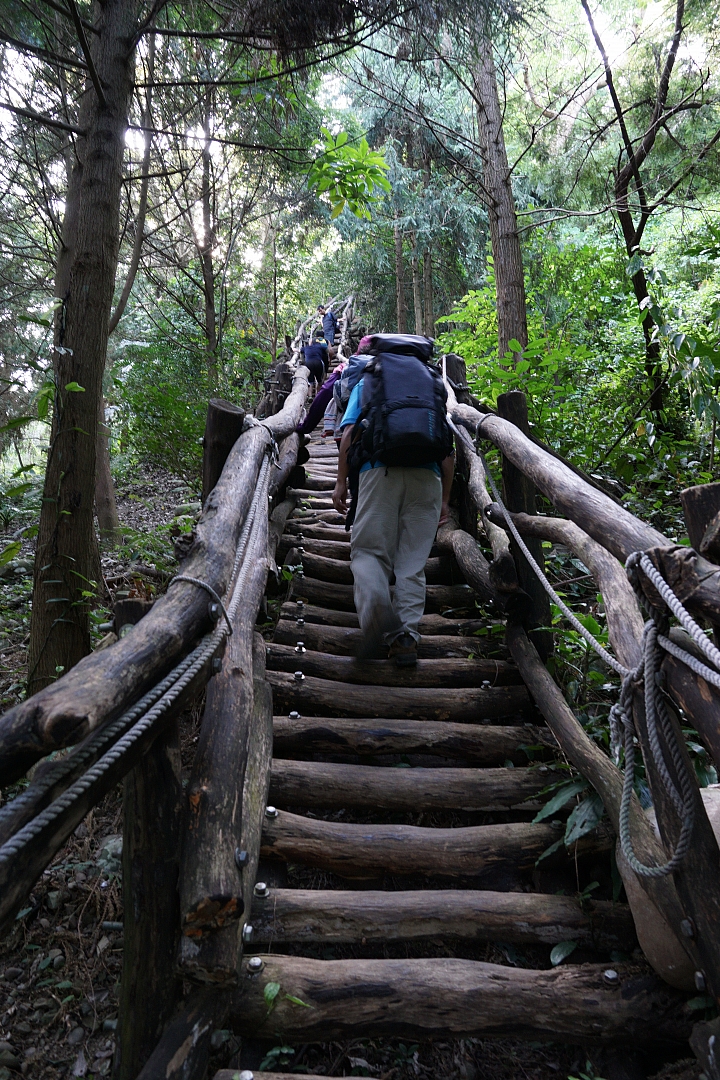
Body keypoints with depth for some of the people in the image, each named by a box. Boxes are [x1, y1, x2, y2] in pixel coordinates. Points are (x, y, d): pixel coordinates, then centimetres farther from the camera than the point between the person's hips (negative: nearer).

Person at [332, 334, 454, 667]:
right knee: (412, 561, 5)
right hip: (427, 476, 2)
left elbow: (349, 433, 7)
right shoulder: (434, 383, 27)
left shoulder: (366, 382, 22)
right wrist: (444, 499, 20)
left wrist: (341, 483, 7)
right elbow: (449, 450, 18)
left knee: (368, 551, 2)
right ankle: (406, 635, -5)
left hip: (380, 469, -2)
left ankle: (374, 604, -26)